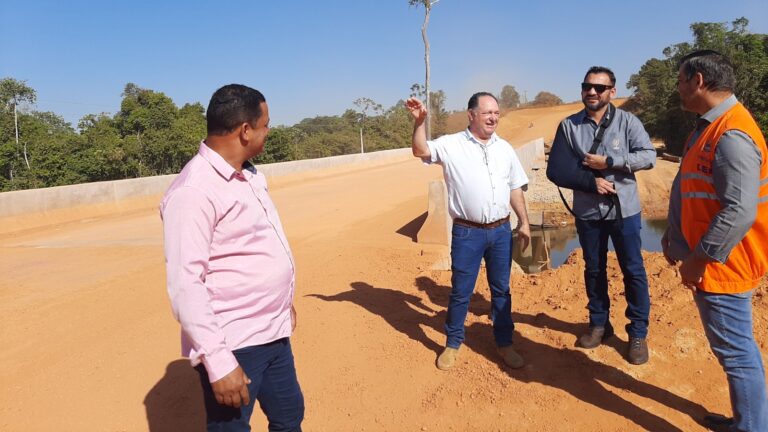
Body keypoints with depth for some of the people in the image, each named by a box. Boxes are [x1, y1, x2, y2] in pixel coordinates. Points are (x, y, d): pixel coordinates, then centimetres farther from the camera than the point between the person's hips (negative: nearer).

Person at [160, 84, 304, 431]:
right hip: (233, 347, -9)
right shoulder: (194, 191, -21)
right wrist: (218, 361, -24)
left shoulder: (249, 175, 8)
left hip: (273, 333, 9)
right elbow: (185, 285, -23)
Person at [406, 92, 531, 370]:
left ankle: (505, 343, 30)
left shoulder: (504, 148, 9)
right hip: (467, 233, -4)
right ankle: (452, 344, 25)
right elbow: (420, 151, -17)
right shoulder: (452, 145, -4)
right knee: (460, 292, 7)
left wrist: (524, 222, 12)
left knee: (501, 289, 14)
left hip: (501, 231, 4)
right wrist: (419, 122, -32)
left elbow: (515, 189, 14)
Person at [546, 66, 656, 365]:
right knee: (594, 271, 15)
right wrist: (591, 181, -16)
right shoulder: (568, 126, -3)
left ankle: (638, 333, 21)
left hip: (624, 210, -1)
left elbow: (649, 156, -12)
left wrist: (609, 162, -20)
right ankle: (599, 324, 33)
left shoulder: (627, 121, -4)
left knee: (633, 271, 6)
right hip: (587, 212, 2)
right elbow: (555, 170, -6)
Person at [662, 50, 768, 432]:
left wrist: (699, 259, -22)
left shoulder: (731, 136, -23)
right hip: (707, 261, 10)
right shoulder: (709, 127, 10)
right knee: (734, 349, 21)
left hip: (720, 267, -10)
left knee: (736, 353, 3)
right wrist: (673, 233, 18)